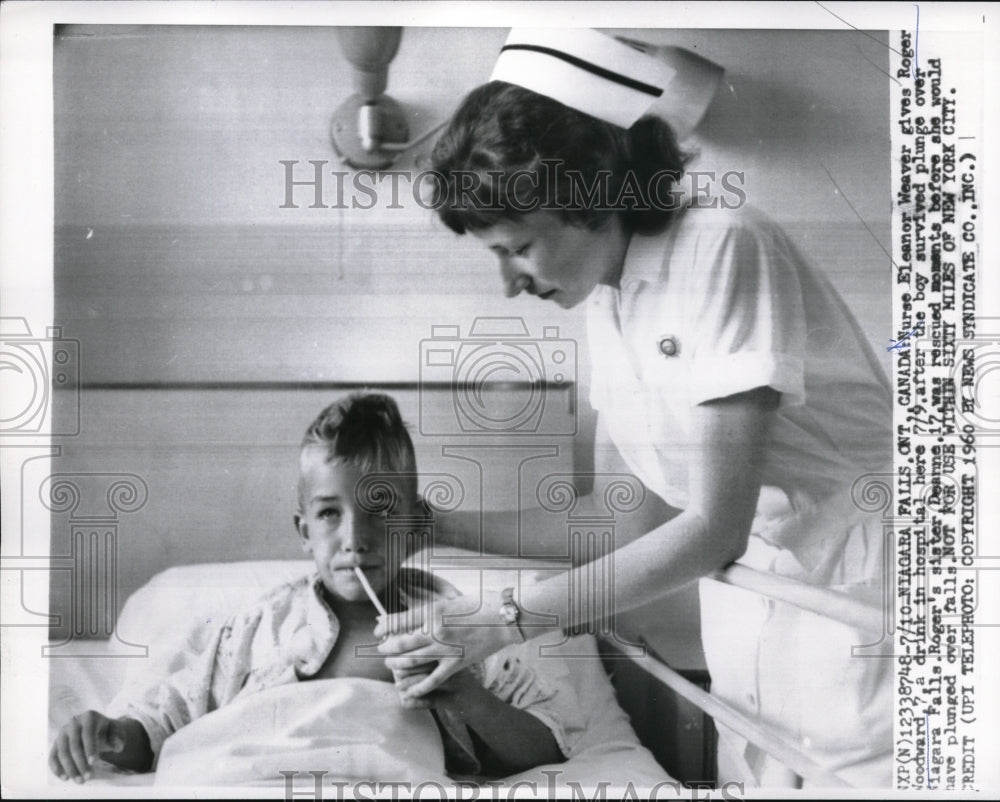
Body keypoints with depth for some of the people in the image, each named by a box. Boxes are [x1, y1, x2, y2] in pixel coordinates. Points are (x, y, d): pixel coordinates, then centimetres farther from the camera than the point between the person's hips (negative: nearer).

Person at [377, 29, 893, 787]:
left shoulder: (723, 248, -19)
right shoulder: (607, 301, 3)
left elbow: (714, 526, -21)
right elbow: (622, 520, 8)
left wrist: (505, 618, -21)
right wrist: (439, 525, 5)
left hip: (851, 587, -6)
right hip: (748, 591, 7)